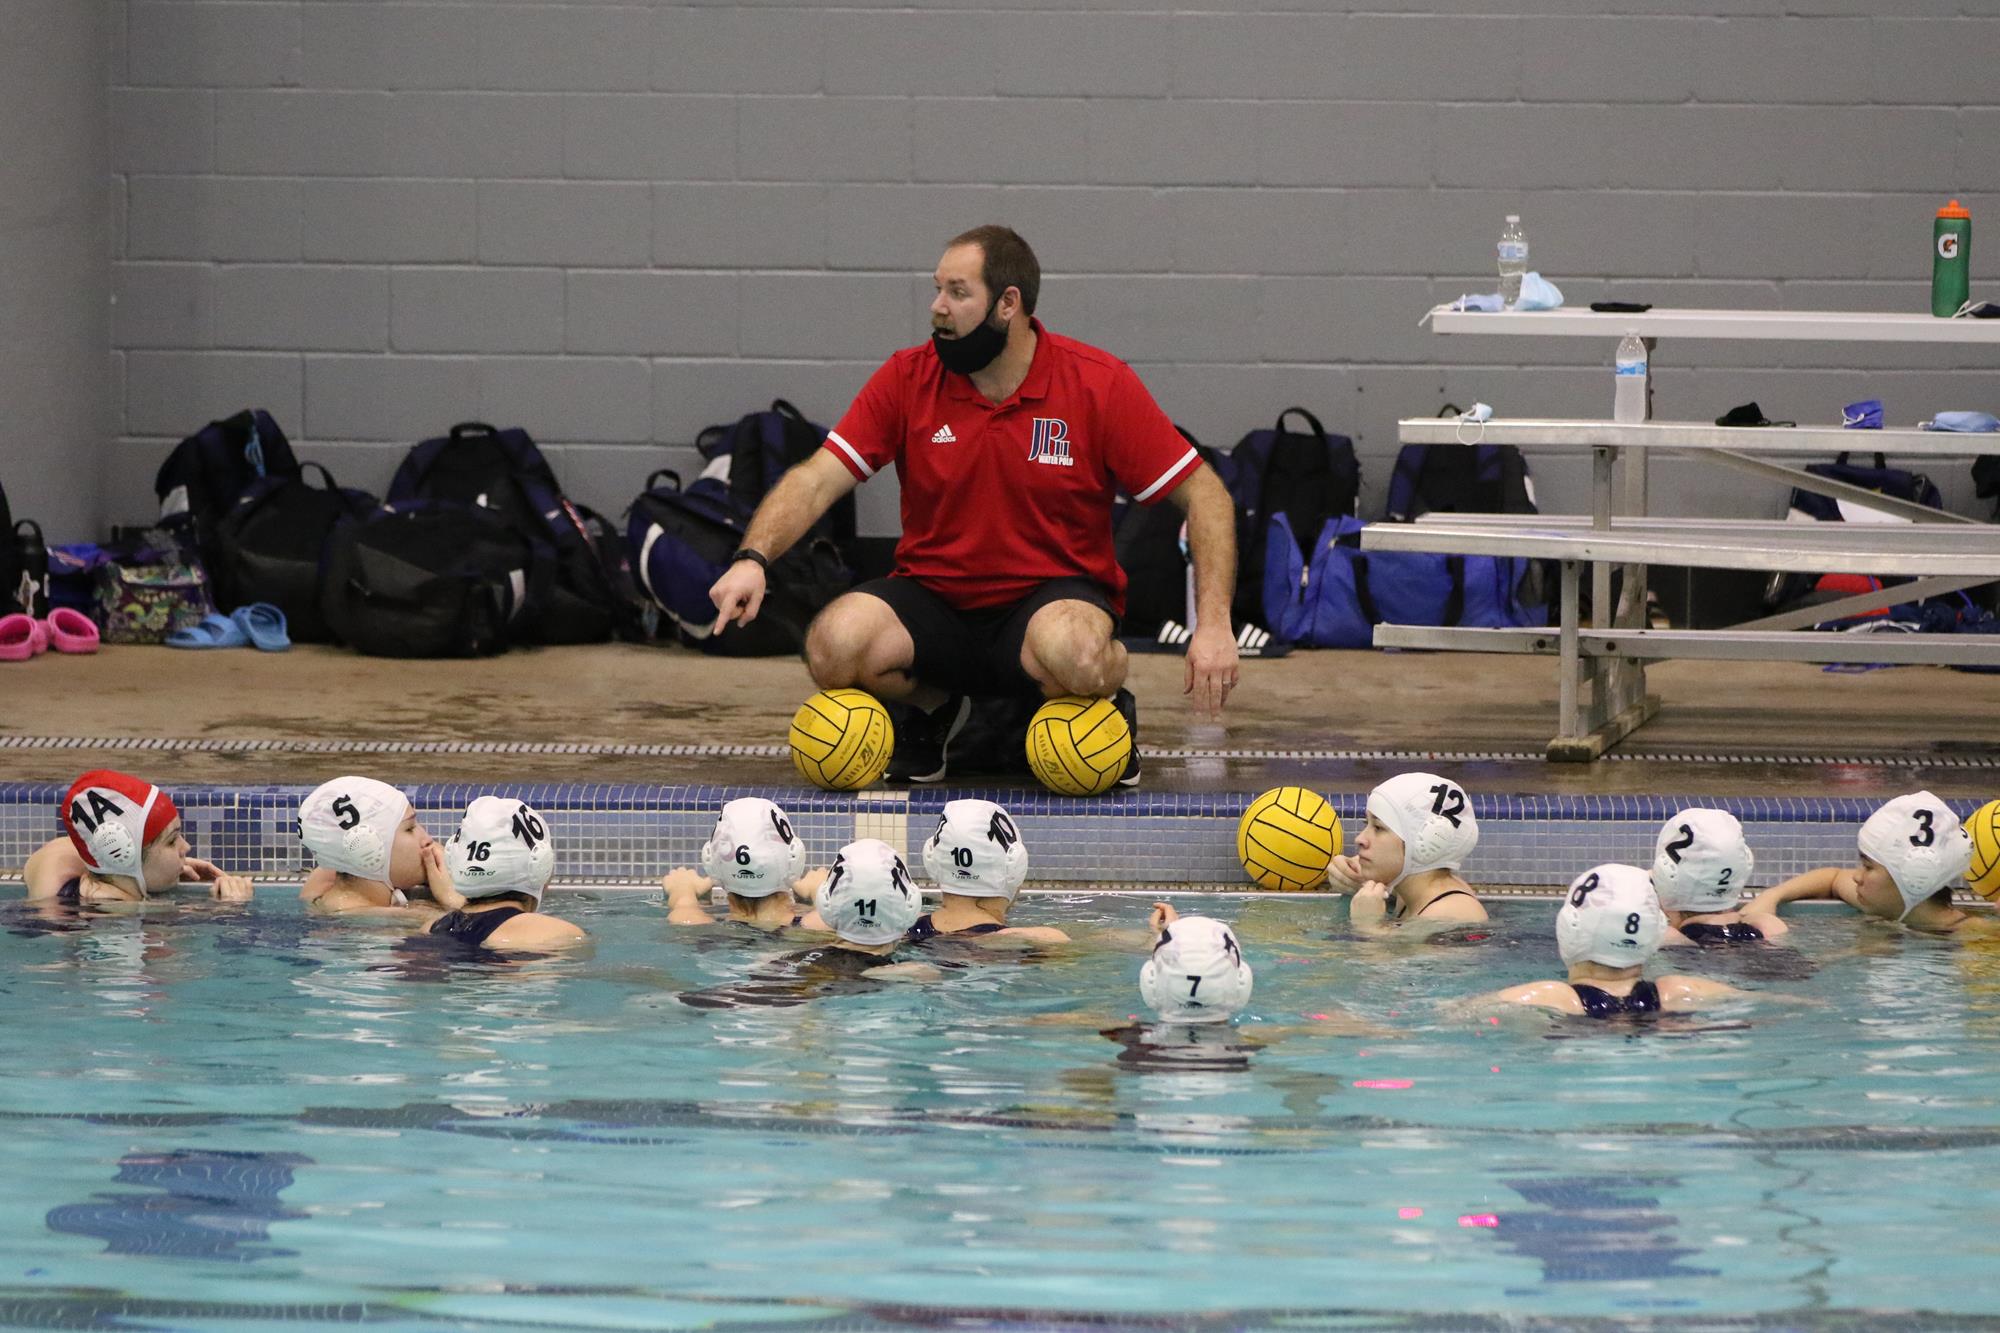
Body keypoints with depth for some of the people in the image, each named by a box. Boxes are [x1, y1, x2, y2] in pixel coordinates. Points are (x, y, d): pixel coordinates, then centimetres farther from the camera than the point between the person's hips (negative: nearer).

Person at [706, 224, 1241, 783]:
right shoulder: (908, 378, -3)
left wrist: (1213, 625, -16)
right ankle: (933, 706, 7)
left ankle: (1109, 709, 0)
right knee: (835, 644, -28)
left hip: (1054, 598, -3)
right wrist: (753, 558, -28)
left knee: (1075, 653, -39)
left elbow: (1204, 495, -4)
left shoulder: (1101, 384, -8)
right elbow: (817, 481, -8)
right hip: (934, 605, 3)